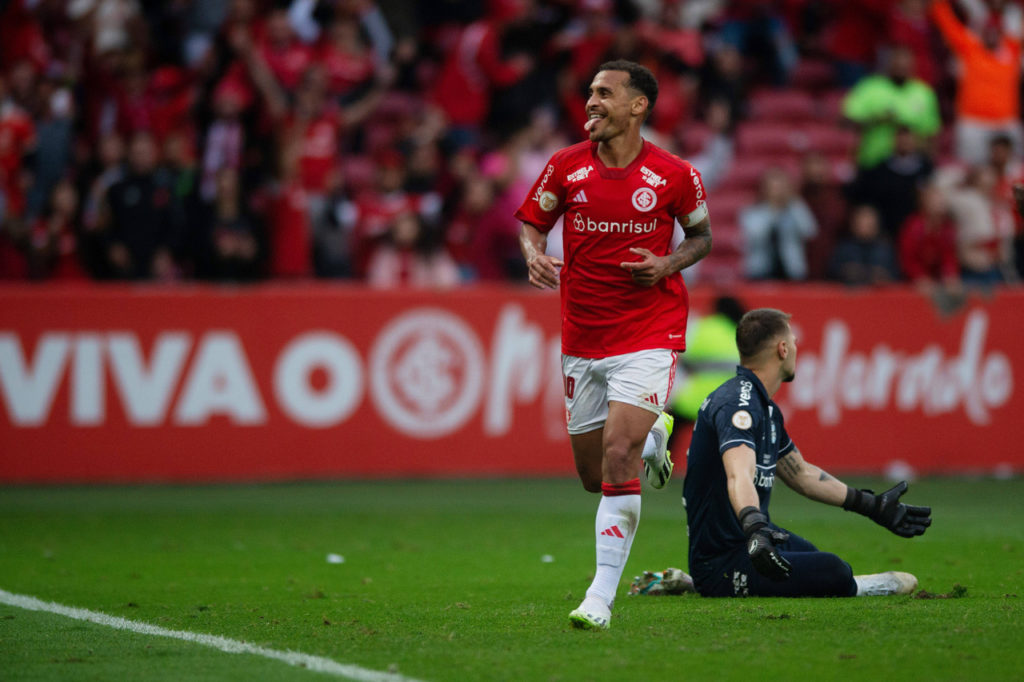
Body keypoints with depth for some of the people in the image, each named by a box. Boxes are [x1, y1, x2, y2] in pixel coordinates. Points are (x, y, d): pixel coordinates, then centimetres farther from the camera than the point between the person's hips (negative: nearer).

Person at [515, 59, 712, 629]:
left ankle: (602, 596, -13)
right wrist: (535, 255, -12)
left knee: (618, 455, -19)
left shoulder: (675, 174, -6)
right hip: (582, 339, 4)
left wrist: (668, 265, -11)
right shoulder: (566, 166, -1)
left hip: (649, 332, -4)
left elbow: (702, 235, 9)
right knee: (594, 475, 10)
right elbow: (532, 222, 11)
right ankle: (654, 435, 46)